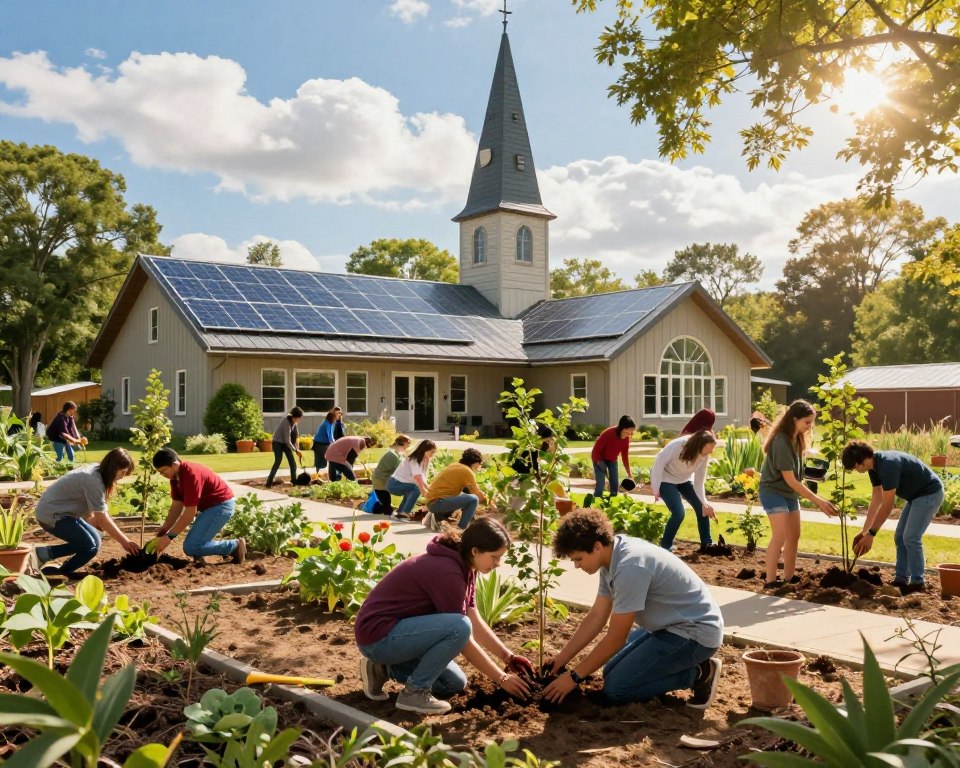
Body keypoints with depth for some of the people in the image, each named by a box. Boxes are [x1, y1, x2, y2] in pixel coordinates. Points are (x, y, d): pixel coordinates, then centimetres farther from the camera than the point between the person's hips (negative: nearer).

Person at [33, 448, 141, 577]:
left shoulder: (96, 471, 4)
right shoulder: (93, 481, -24)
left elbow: (98, 513, 7)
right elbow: (102, 519, -20)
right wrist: (125, 541, -14)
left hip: (60, 511, 10)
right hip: (51, 515, -10)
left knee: (94, 540, 8)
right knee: (91, 547, -16)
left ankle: (45, 553, 8)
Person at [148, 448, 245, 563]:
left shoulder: (191, 474, -27)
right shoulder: (175, 476, 3)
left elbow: (190, 513, -25)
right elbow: (177, 506, 6)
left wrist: (169, 536, -22)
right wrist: (163, 530, -3)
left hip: (221, 505, -10)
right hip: (210, 505, 10)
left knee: (191, 547, -16)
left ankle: (235, 546, -6)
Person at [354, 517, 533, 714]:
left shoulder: (462, 566, 4)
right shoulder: (447, 572, -25)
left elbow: (476, 624, 9)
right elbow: (463, 634, -20)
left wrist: (509, 657, 1)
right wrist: (502, 678, -13)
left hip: (398, 630, 10)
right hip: (378, 634, -10)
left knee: (455, 684, 10)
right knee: (459, 627, -27)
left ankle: (385, 668, 14)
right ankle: (415, 691, -11)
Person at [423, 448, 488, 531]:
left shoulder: (456, 466, 18)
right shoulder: (467, 471, -8)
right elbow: (477, 494, -6)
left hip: (431, 501, 10)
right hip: (438, 502, -10)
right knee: (473, 499, -19)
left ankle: (437, 516, 19)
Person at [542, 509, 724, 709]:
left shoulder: (630, 567, -30)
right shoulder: (613, 557, -1)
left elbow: (616, 638, -22)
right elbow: (596, 617, 8)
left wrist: (574, 676, -12)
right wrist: (561, 658, 7)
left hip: (695, 632, -10)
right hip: (671, 625, 10)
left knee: (616, 688, -11)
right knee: (612, 672, 14)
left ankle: (698, 674, -2)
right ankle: (687, 662, 15)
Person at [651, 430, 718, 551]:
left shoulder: (705, 455, -14)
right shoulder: (678, 445, -33)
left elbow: (699, 481, -9)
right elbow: (660, 461, -25)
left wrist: (704, 502, -20)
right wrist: (656, 487, -22)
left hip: (684, 480, 6)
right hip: (666, 479, -6)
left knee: (702, 508, -3)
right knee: (678, 513, -18)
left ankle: (707, 543, 14)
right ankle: (665, 546, 0)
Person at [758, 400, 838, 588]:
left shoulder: (796, 438, 2)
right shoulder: (781, 441, -25)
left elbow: (795, 477, 11)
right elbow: (790, 480, -24)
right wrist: (818, 500, -23)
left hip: (790, 493, 9)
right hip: (773, 492, -9)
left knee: (794, 536, 10)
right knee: (780, 536, -18)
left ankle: (789, 578, 19)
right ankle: (770, 581, -16)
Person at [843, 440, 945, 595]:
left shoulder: (888, 464, -31)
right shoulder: (875, 465, -1)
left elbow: (887, 506, -28)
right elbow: (876, 499, 3)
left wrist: (871, 534, -23)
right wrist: (864, 531, 2)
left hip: (930, 493, -10)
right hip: (916, 495, 10)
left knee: (911, 537, -12)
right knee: (900, 537, 8)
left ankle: (917, 582, -1)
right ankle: (901, 579, 14)